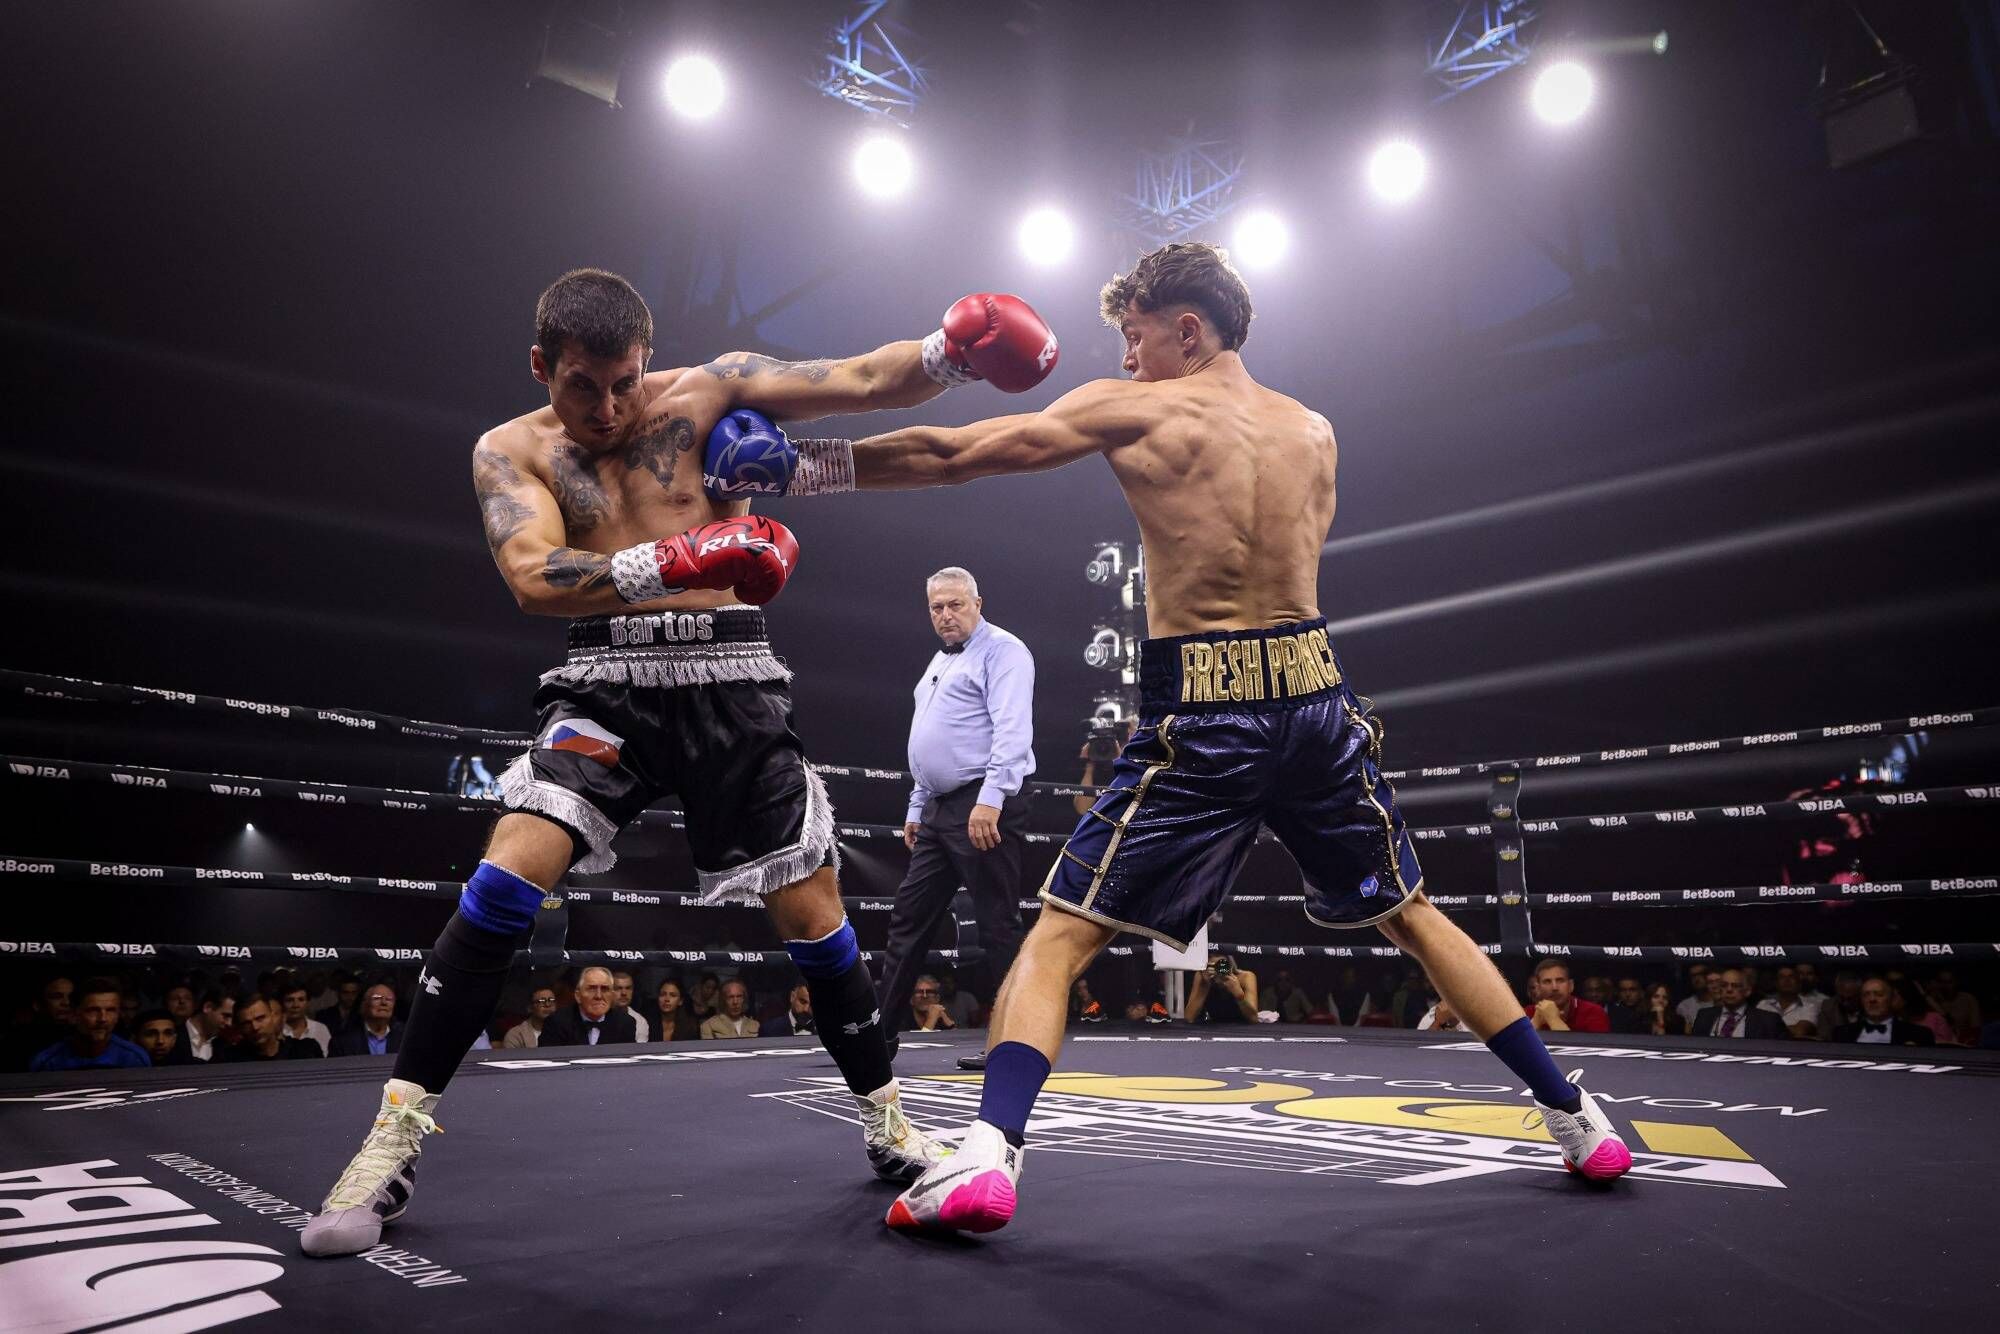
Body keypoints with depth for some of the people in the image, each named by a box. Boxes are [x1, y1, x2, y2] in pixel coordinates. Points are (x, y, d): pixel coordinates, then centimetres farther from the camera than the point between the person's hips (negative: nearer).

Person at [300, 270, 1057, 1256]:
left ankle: (889, 1126, 21)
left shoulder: (710, 392, 4)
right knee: (508, 876, -19)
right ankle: (395, 1137, -3)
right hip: (606, 684, 1)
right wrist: (674, 562, -30)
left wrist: (951, 349, -20)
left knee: (810, 911, 1)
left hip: (726, 682, 0)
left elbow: (865, 381, 0)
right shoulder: (510, 452, 4)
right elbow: (533, 579, -14)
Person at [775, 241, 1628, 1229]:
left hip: (1202, 720, -4)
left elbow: (952, 455, 2)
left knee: (1059, 938, 3)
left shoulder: (1130, 410, 2)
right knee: (1412, 917, 22)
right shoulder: (1315, 431, 14)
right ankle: (1576, 1120, 30)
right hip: (1318, 702, 5)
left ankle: (987, 1157, -13)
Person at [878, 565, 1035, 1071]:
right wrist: (917, 807, 23)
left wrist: (991, 799, -28)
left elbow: (1012, 730, -19)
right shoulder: (939, 662, 23)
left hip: (983, 808, -9)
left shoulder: (1001, 650, -6)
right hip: (939, 809, 9)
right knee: (908, 916, 10)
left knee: (998, 925, -5)